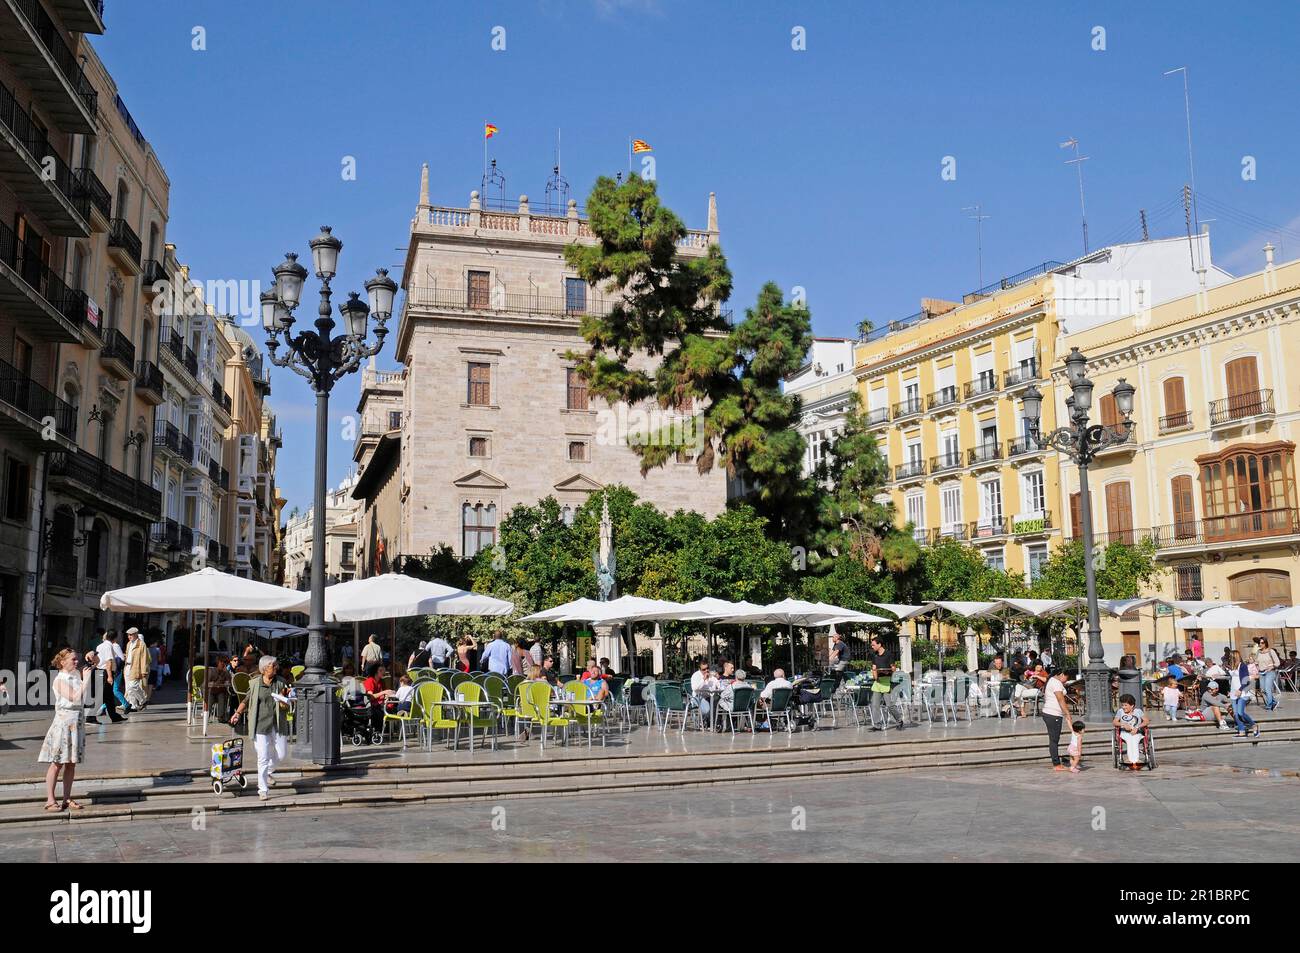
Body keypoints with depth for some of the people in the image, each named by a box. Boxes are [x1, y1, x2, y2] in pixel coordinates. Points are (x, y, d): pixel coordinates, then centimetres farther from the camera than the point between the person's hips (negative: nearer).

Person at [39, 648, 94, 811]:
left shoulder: (77, 674, 9)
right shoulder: (59, 680, -11)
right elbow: (75, 697, -19)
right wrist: (86, 679, -16)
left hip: (78, 723, 7)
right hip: (64, 722, -7)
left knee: (71, 764, 8)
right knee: (57, 764, -3)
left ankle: (67, 799, 13)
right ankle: (50, 800, 2)